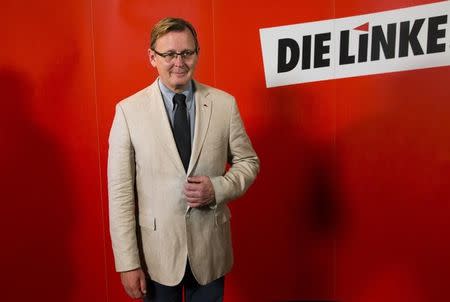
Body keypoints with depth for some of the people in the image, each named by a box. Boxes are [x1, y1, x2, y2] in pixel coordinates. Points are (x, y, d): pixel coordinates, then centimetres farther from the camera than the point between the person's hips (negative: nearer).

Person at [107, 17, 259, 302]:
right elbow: (120, 191, -8)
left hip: (211, 248, 1)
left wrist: (218, 189, -16)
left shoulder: (224, 104, -5)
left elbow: (248, 162, 4)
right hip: (156, 251, -1)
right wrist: (128, 263, -8)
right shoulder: (128, 110, -9)